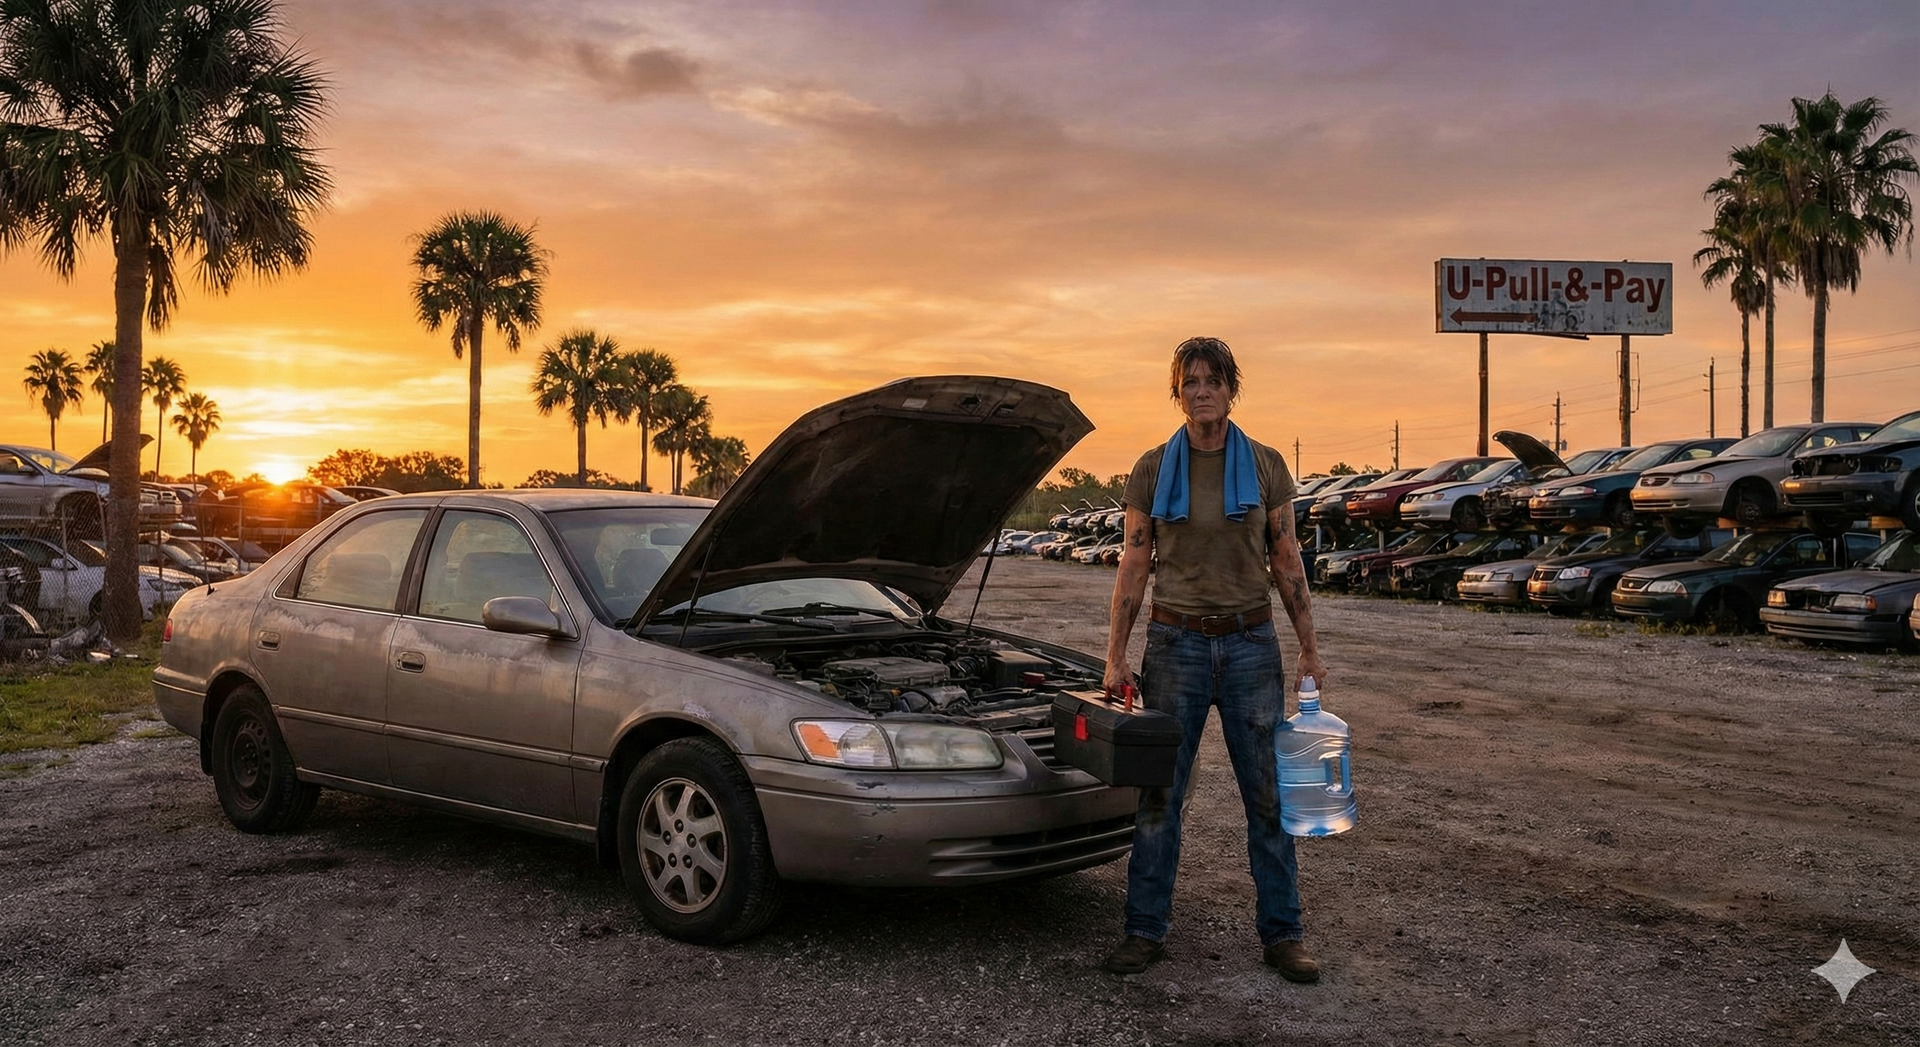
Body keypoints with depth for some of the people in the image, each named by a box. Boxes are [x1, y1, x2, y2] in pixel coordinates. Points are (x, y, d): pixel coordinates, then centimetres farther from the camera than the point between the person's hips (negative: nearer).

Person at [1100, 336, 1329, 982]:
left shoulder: (1266, 466, 3)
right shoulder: (1153, 469, 2)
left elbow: (1286, 561, 7)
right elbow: (1134, 565, 3)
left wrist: (1309, 648, 4)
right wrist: (1115, 655, -1)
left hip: (1251, 643, 1)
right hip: (1175, 642, 0)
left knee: (1268, 795, 5)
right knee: (1158, 795, 5)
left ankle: (1281, 933, 17)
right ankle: (1145, 930, 16)